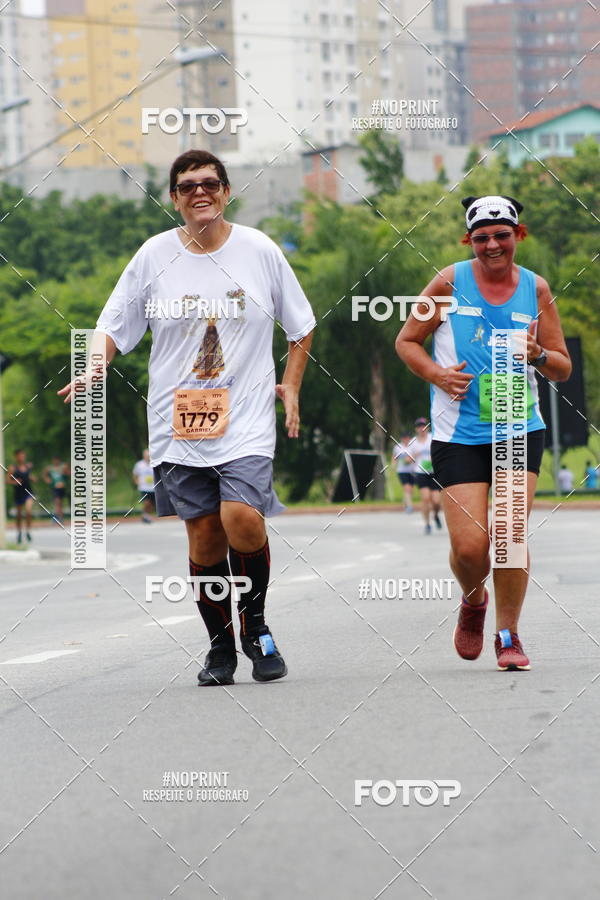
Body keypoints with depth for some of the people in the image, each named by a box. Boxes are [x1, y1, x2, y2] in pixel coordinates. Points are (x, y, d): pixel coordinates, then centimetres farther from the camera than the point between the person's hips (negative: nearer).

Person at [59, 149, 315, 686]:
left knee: (243, 521, -20)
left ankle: (256, 624, 5)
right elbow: (115, 326, 10)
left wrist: (291, 388, 8)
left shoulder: (259, 251, 3)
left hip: (246, 420, -1)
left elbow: (301, 325, 15)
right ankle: (220, 645, 20)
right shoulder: (154, 256, 3)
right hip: (178, 421, 1)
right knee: (204, 538, 2)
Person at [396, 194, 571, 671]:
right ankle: (473, 601, 27)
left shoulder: (536, 289, 5)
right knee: (469, 546, -7)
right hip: (459, 432, -1)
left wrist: (538, 354, -12)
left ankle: (508, 634, 8)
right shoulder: (450, 282, 0)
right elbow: (407, 340, 8)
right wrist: (437, 374, -10)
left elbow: (563, 368, 10)